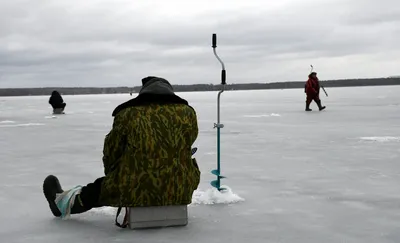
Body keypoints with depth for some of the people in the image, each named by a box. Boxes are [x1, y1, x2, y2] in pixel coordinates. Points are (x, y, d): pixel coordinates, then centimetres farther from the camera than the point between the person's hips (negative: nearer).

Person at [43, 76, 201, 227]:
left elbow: (111, 152, 7)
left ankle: (65, 204, 55)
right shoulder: (188, 113, 0)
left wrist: (112, 174, 27)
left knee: (101, 187, 29)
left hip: (136, 192, -1)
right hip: (180, 192, 1)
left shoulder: (127, 114, -4)